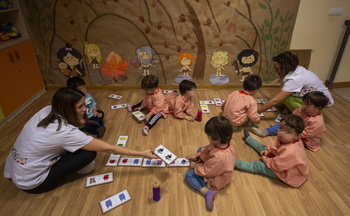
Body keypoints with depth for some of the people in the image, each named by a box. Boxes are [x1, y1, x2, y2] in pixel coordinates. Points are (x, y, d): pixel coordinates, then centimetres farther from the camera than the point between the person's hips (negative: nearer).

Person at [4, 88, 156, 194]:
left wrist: (76, 123, -6)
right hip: (30, 182, -7)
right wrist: (142, 154, -20)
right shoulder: (65, 132, -30)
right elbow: (108, 148, -26)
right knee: (89, 152, -14)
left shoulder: (47, 111, -10)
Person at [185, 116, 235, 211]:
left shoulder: (218, 157, -46)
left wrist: (195, 166, -12)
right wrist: (197, 155, -3)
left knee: (189, 175, -9)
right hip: (214, 169, 8)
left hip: (215, 180, -8)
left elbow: (205, 171, -29)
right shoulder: (225, 144, -21)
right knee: (200, 149, 13)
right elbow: (207, 149, 0)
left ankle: (207, 192, -14)